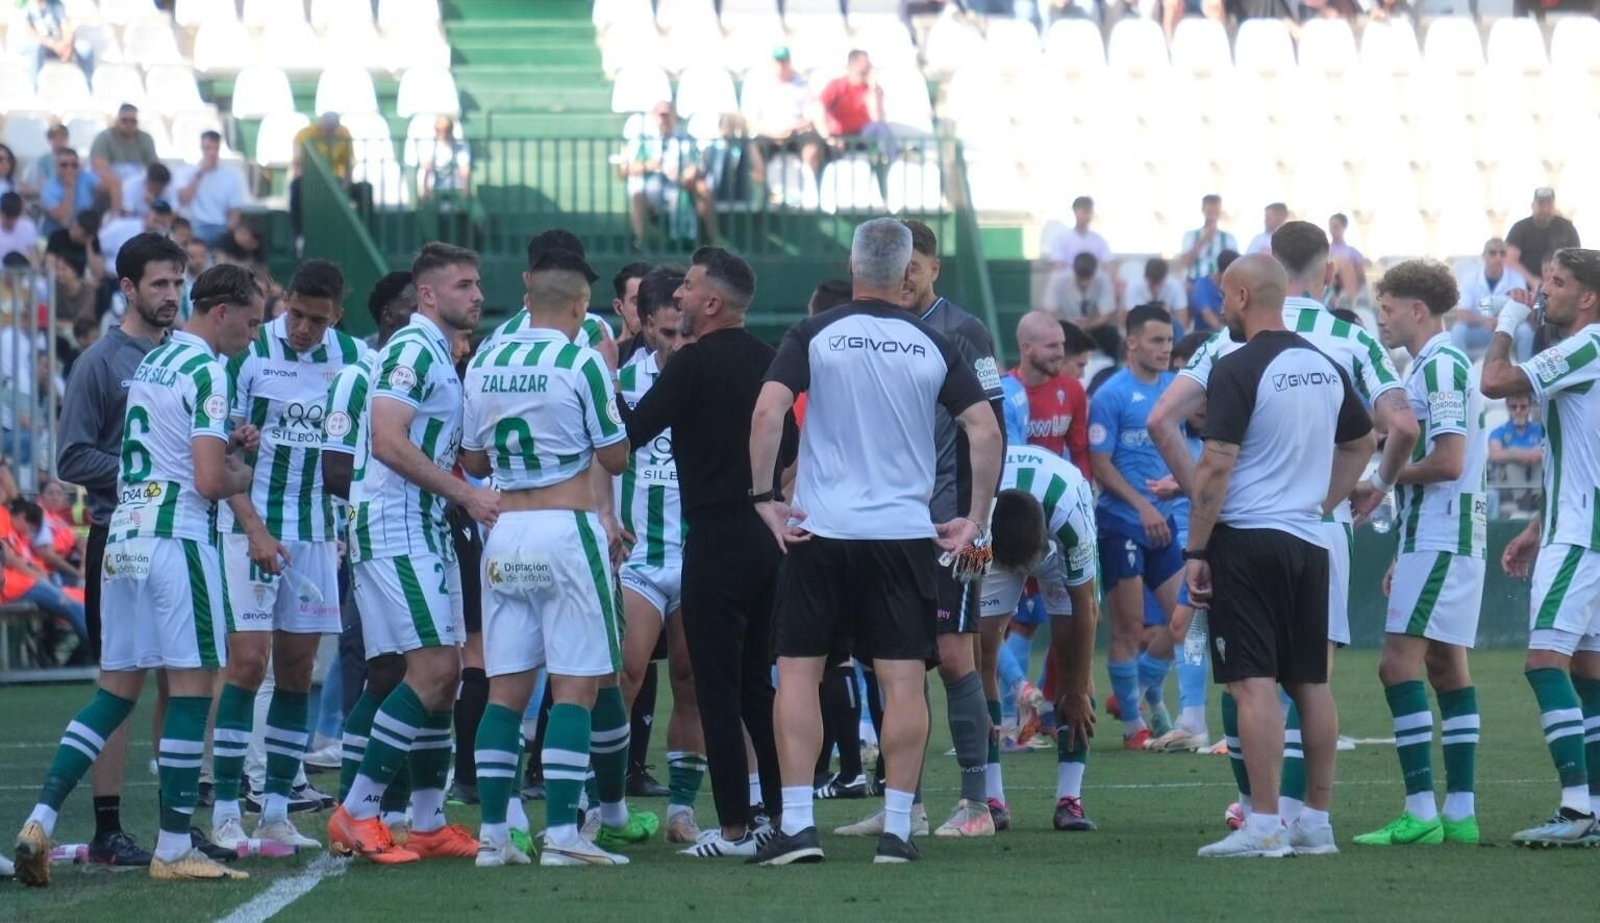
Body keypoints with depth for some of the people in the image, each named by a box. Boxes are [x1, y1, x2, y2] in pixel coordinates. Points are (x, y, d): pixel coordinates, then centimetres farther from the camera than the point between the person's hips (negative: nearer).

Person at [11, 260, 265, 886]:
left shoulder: (151, 362, 17)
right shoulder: (205, 370, -11)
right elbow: (209, 481, -17)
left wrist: (223, 444, 14)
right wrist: (242, 475, 3)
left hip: (124, 535, 8)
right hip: (175, 536, -8)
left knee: (116, 690, 11)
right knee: (192, 686, -2)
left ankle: (41, 819, 0)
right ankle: (173, 849, -1)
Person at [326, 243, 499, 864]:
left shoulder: (440, 356, 19)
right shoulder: (413, 348, -12)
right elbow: (388, 441, -23)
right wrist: (467, 494, -20)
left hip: (425, 528, 10)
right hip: (393, 527, -10)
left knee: (444, 674, 10)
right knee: (432, 670, -14)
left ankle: (428, 824, 14)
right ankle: (356, 813, -12)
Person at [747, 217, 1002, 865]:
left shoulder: (814, 336, 0)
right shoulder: (934, 347, 4)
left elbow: (767, 411, -12)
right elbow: (986, 432, 0)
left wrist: (765, 497, -5)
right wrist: (975, 522, 7)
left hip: (819, 528, -1)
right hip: (906, 532, 1)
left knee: (798, 671, 5)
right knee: (903, 680, 3)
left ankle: (797, 823, -2)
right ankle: (896, 829, 1)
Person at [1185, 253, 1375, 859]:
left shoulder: (1237, 370, -11)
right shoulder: (1325, 367, 11)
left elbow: (1217, 467, -15)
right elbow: (1362, 442, 24)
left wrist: (1196, 551, -11)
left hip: (1247, 538, -7)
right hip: (1308, 541, 7)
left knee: (1254, 683, -8)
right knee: (1311, 682, 11)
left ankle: (1265, 826, -12)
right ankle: (1317, 822, 14)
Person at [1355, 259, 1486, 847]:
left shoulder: (1441, 367, -14)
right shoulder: (1431, 366, 18)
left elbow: (1448, 462, -22)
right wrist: (1405, 555, 22)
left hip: (1440, 541, -10)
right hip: (1441, 538, 10)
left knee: (1400, 662, -13)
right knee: (1447, 665, 9)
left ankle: (1421, 811, -17)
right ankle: (1459, 812, 8)